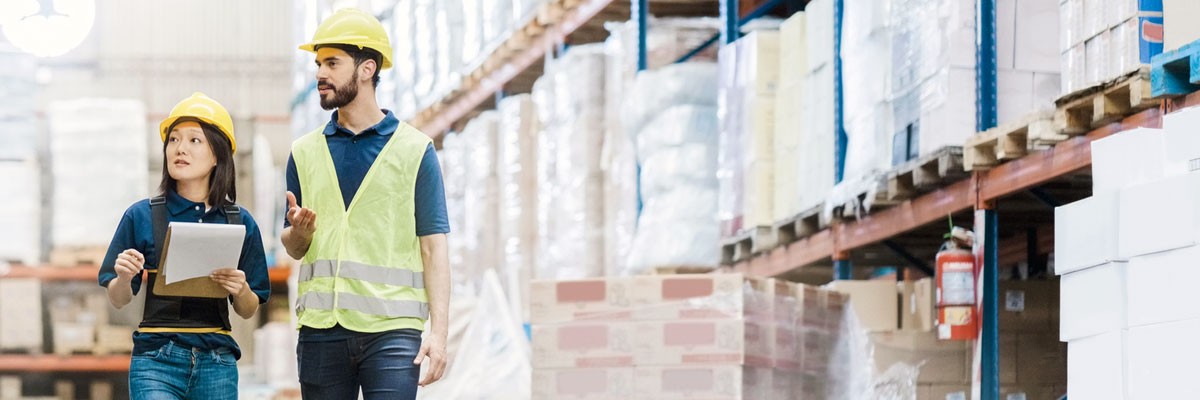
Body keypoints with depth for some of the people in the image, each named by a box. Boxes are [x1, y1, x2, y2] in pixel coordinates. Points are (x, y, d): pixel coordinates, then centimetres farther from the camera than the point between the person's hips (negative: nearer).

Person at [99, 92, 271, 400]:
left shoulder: (240, 222, 5)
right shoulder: (141, 216, 1)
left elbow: (248, 311, 10)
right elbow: (119, 300, 6)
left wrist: (240, 290, -11)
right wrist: (124, 277, -15)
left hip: (217, 363, 2)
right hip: (157, 360, -2)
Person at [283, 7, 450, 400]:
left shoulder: (415, 150, 4)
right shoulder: (305, 152, 13)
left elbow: (434, 249, 0)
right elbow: (293, 248, 18)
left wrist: (438, 331, -10)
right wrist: (298, 231, -7)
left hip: (392, 328, -3)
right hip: (320, 329, 4)